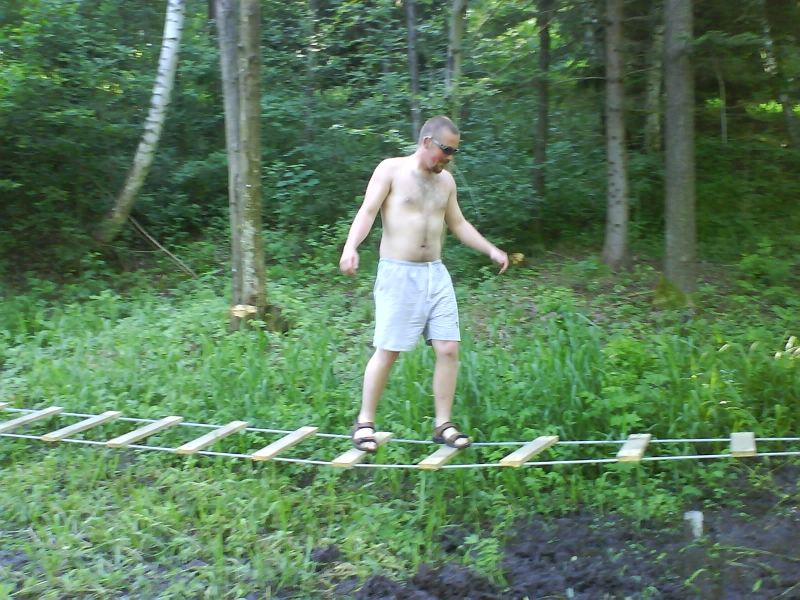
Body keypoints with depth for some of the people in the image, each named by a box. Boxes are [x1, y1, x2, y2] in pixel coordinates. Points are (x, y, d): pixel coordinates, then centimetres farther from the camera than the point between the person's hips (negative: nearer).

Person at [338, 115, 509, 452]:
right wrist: (350, 246, -29)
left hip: (436, 274, 6)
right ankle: (365, 422, 11)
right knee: (387, 351, -4)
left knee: (449, 348, -1)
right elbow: (367, 211, -12)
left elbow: (458, 224, 25)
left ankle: (443, 425, 10)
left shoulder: (446, 181, 14)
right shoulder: (391, 171, -3)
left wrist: (491, 250, 17)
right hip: (397, 273, -6)